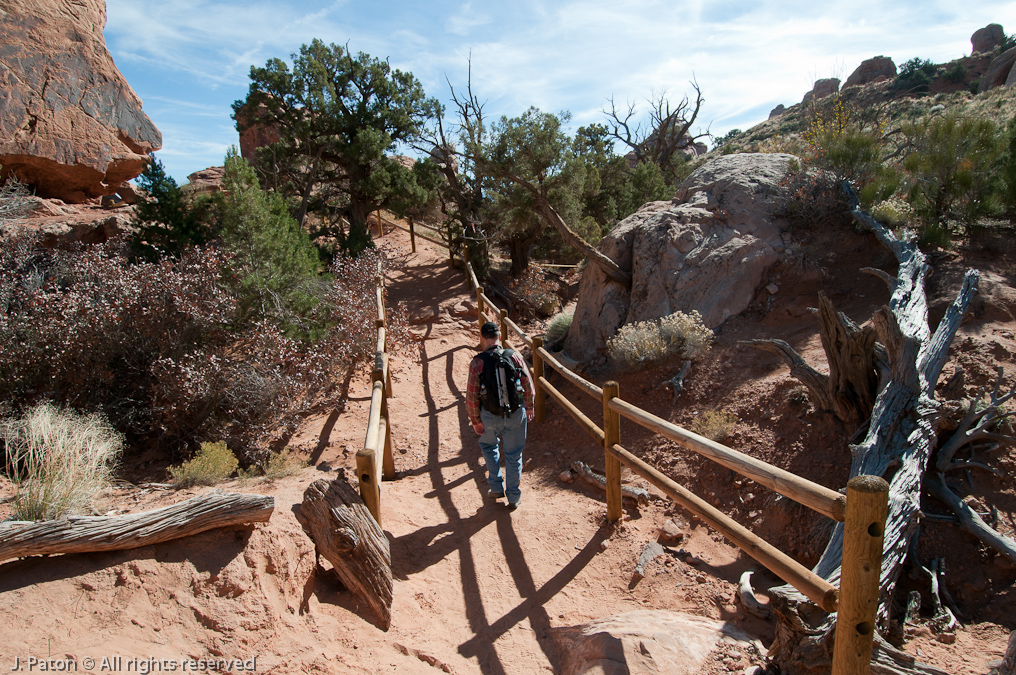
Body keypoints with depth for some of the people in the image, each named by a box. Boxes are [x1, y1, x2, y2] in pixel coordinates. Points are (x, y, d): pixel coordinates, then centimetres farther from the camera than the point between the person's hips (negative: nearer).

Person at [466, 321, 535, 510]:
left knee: (488, 445, 28)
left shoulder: (477, 362, -13)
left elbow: (472, 396, -11)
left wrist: (475, 420, 1)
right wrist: (529, 407, 16)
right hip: (515, 415, 1)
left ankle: (496, 487, 29)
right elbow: (528, 385, 0)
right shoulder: (514, 356, -7)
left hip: (490, 416, -1)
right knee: (513, 455, 15)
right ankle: (513, 498, 25)